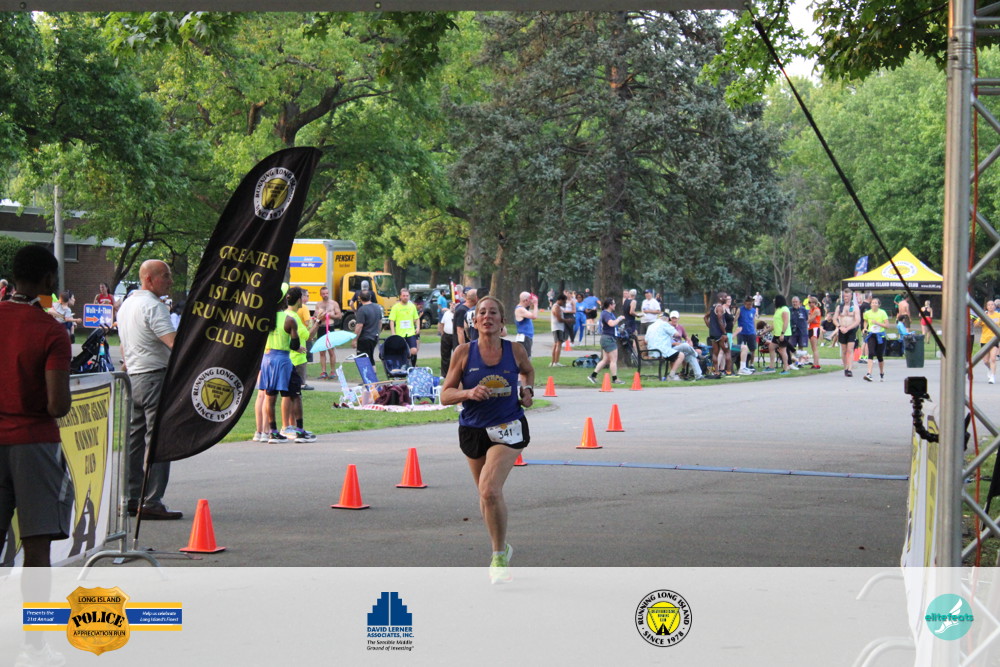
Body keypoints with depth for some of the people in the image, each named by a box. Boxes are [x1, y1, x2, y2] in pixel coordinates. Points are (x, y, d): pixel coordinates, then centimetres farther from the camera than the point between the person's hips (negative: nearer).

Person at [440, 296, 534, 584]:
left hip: (508, 429, -2)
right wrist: (469, 393, -21)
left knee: (490, 490, -22)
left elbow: (528, 370, 22)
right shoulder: (464, 352, -5)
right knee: (486, 495, 16)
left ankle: (499, 557, -7)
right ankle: (501, 548, 41)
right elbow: (445, 395, -4)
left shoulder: (515, 351, -3)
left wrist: (527, 390, 3)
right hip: (473, 429, 2)